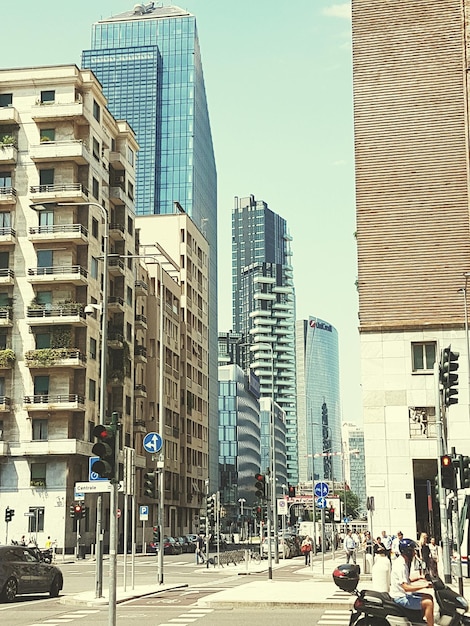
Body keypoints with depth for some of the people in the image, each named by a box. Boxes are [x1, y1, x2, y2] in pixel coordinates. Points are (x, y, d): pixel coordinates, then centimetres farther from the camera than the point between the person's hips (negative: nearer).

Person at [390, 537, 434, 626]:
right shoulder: (400, 565, -22)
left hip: (404, 595, 10)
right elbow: (406, 587, -29)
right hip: (400, 598, -10)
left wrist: (418, 579, 14)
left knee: (429, 597, 13)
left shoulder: (401, 561, 11)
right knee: (428, 603, -17)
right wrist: (424, 586, -25)